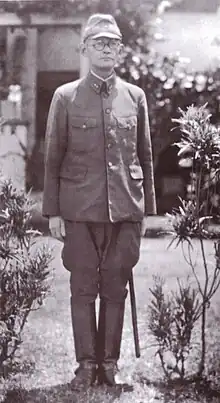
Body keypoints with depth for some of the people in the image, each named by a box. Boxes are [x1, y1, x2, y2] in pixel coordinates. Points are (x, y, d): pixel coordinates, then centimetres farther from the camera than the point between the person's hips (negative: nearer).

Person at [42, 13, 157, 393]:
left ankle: (109, 363, 14)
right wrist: (52, 212, 0)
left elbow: (145, 157, 12)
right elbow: (53, 158, 3)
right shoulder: (65, 97, 2)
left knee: (115, 289, 5)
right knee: (83, 288, 2)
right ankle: (86, 364, 10)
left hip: (126, 211, 2)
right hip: (80, 211, -2)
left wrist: (147, 208, 10)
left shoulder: (135, 97, 8)